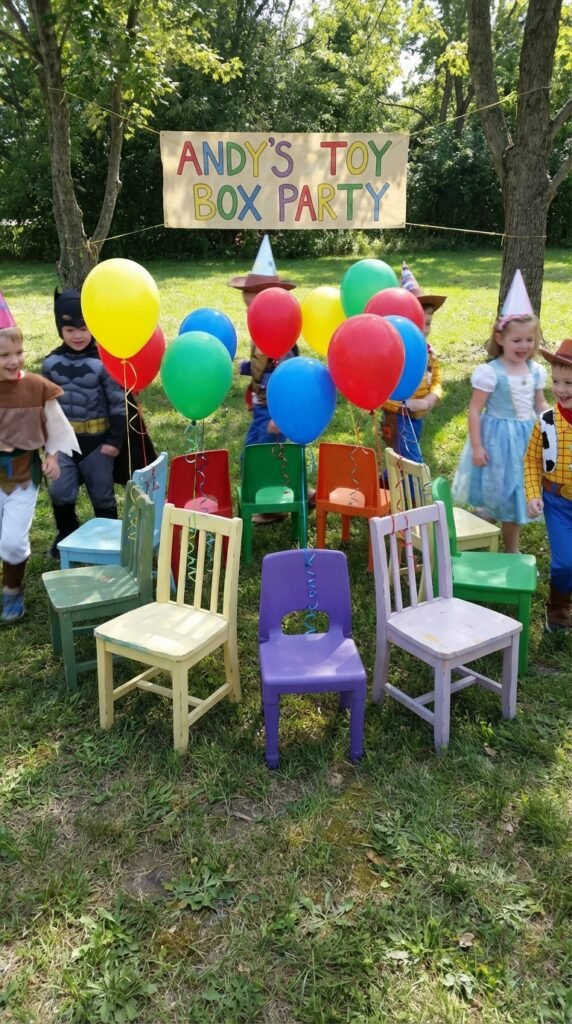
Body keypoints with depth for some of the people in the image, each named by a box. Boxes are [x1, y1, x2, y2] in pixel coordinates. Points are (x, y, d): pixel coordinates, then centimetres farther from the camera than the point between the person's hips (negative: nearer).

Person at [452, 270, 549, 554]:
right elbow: (475, 410, -16)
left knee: (517, 494, 15)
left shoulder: (536, 371, 1)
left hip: (528, 437, 6)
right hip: (499, 438, -5)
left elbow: (541, 405, 12)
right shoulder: (490, 372, -17)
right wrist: (476, 446, -18)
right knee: (500, 494, 7)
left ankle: (512, 550, 29)